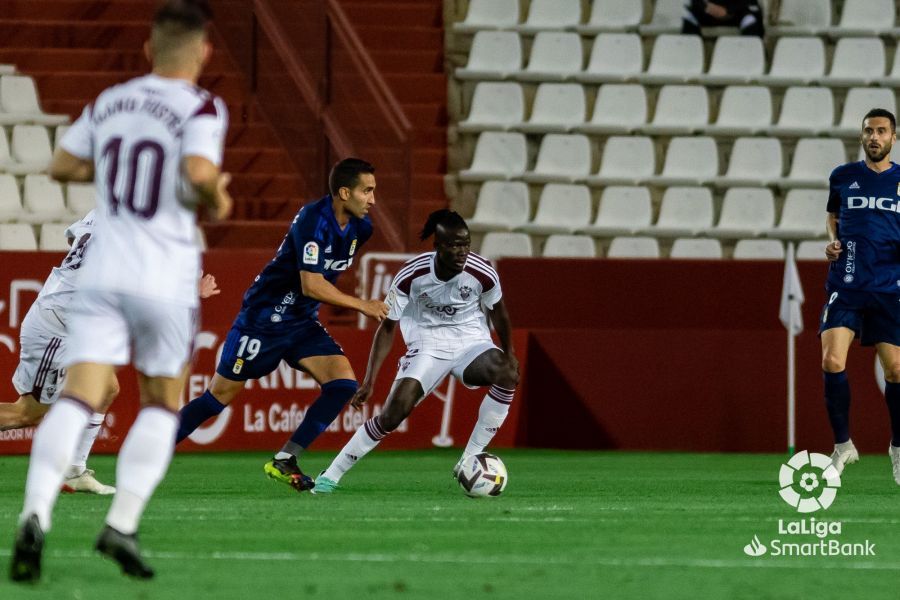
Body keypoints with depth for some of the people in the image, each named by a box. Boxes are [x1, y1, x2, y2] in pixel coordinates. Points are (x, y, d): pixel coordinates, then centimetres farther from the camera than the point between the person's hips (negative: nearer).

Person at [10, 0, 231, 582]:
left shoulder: (109, 102, 11)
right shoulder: (201, 108, -6)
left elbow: (63, 165, 20)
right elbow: (199, 173, -23)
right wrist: (217, 198, -2)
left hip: (102, 272, 3)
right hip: (165, 281, -3)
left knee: (79, 398, -7)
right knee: (162, 404, 16)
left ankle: (36, 515, -29)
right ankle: (122, 526, 5)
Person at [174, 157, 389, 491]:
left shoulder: (360, 228, 0)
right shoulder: (313, 220, -25)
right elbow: (311, 285, -29)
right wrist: (362, 305, -22)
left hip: (302, 324, 7)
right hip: (262, 318, -7)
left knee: (343, 383, -12)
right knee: (219, 397, -1)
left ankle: (284, 461, -5)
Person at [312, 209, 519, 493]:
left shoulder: (482, 273, -16)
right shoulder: (411, 275, -19)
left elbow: (498, 312, 6)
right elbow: (387, 326, -8)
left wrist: (509, 354, 15)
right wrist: (369, 380, -13)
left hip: (471, 342, 2)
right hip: (427, 346, -2)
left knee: (507, 375, -30)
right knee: (395, 411, -22)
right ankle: (331, 474, -6)